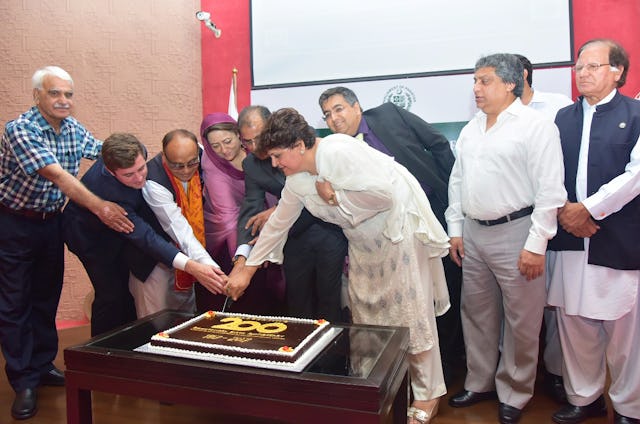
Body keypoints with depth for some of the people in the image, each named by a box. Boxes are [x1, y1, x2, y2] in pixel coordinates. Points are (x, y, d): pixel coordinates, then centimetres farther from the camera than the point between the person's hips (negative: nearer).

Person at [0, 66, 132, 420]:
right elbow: (57, 175, -33)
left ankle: (43, 366, 28)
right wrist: (99, 207, -41)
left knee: (47, 297, 13)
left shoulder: (73, 129, -1)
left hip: (51, 221, 6)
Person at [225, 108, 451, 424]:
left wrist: (335, 195, -19)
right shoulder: (297, 181, 1)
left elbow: (385, 192, -29)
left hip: (400, 230, -8)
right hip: (363, 245, 8)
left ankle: (428, 396, 18)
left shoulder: (338, 151, -25)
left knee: (411, 313, 0)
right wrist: (247, 270, 11)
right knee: (366, 315, 12)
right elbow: (277, 225, 9)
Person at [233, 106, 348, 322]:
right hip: (296, 237, 4)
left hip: (330, 228, -3)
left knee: (331, 304, 4)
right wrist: (242, 257, -19)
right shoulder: (250, 164, 0)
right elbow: (251, 209, -5)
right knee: (297, 305, 13)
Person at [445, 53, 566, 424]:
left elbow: (550, 189, -13)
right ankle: (479, 383, 34)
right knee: (477, 314, 16)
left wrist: (536, 244, -15)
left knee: (521, 322, 6)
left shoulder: (536, 125, -8)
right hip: (473, 233, 7)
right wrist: (455, 229, 11)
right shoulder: (471, 129, 13)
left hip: (515, 233, -6)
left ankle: (514, 394, 26)